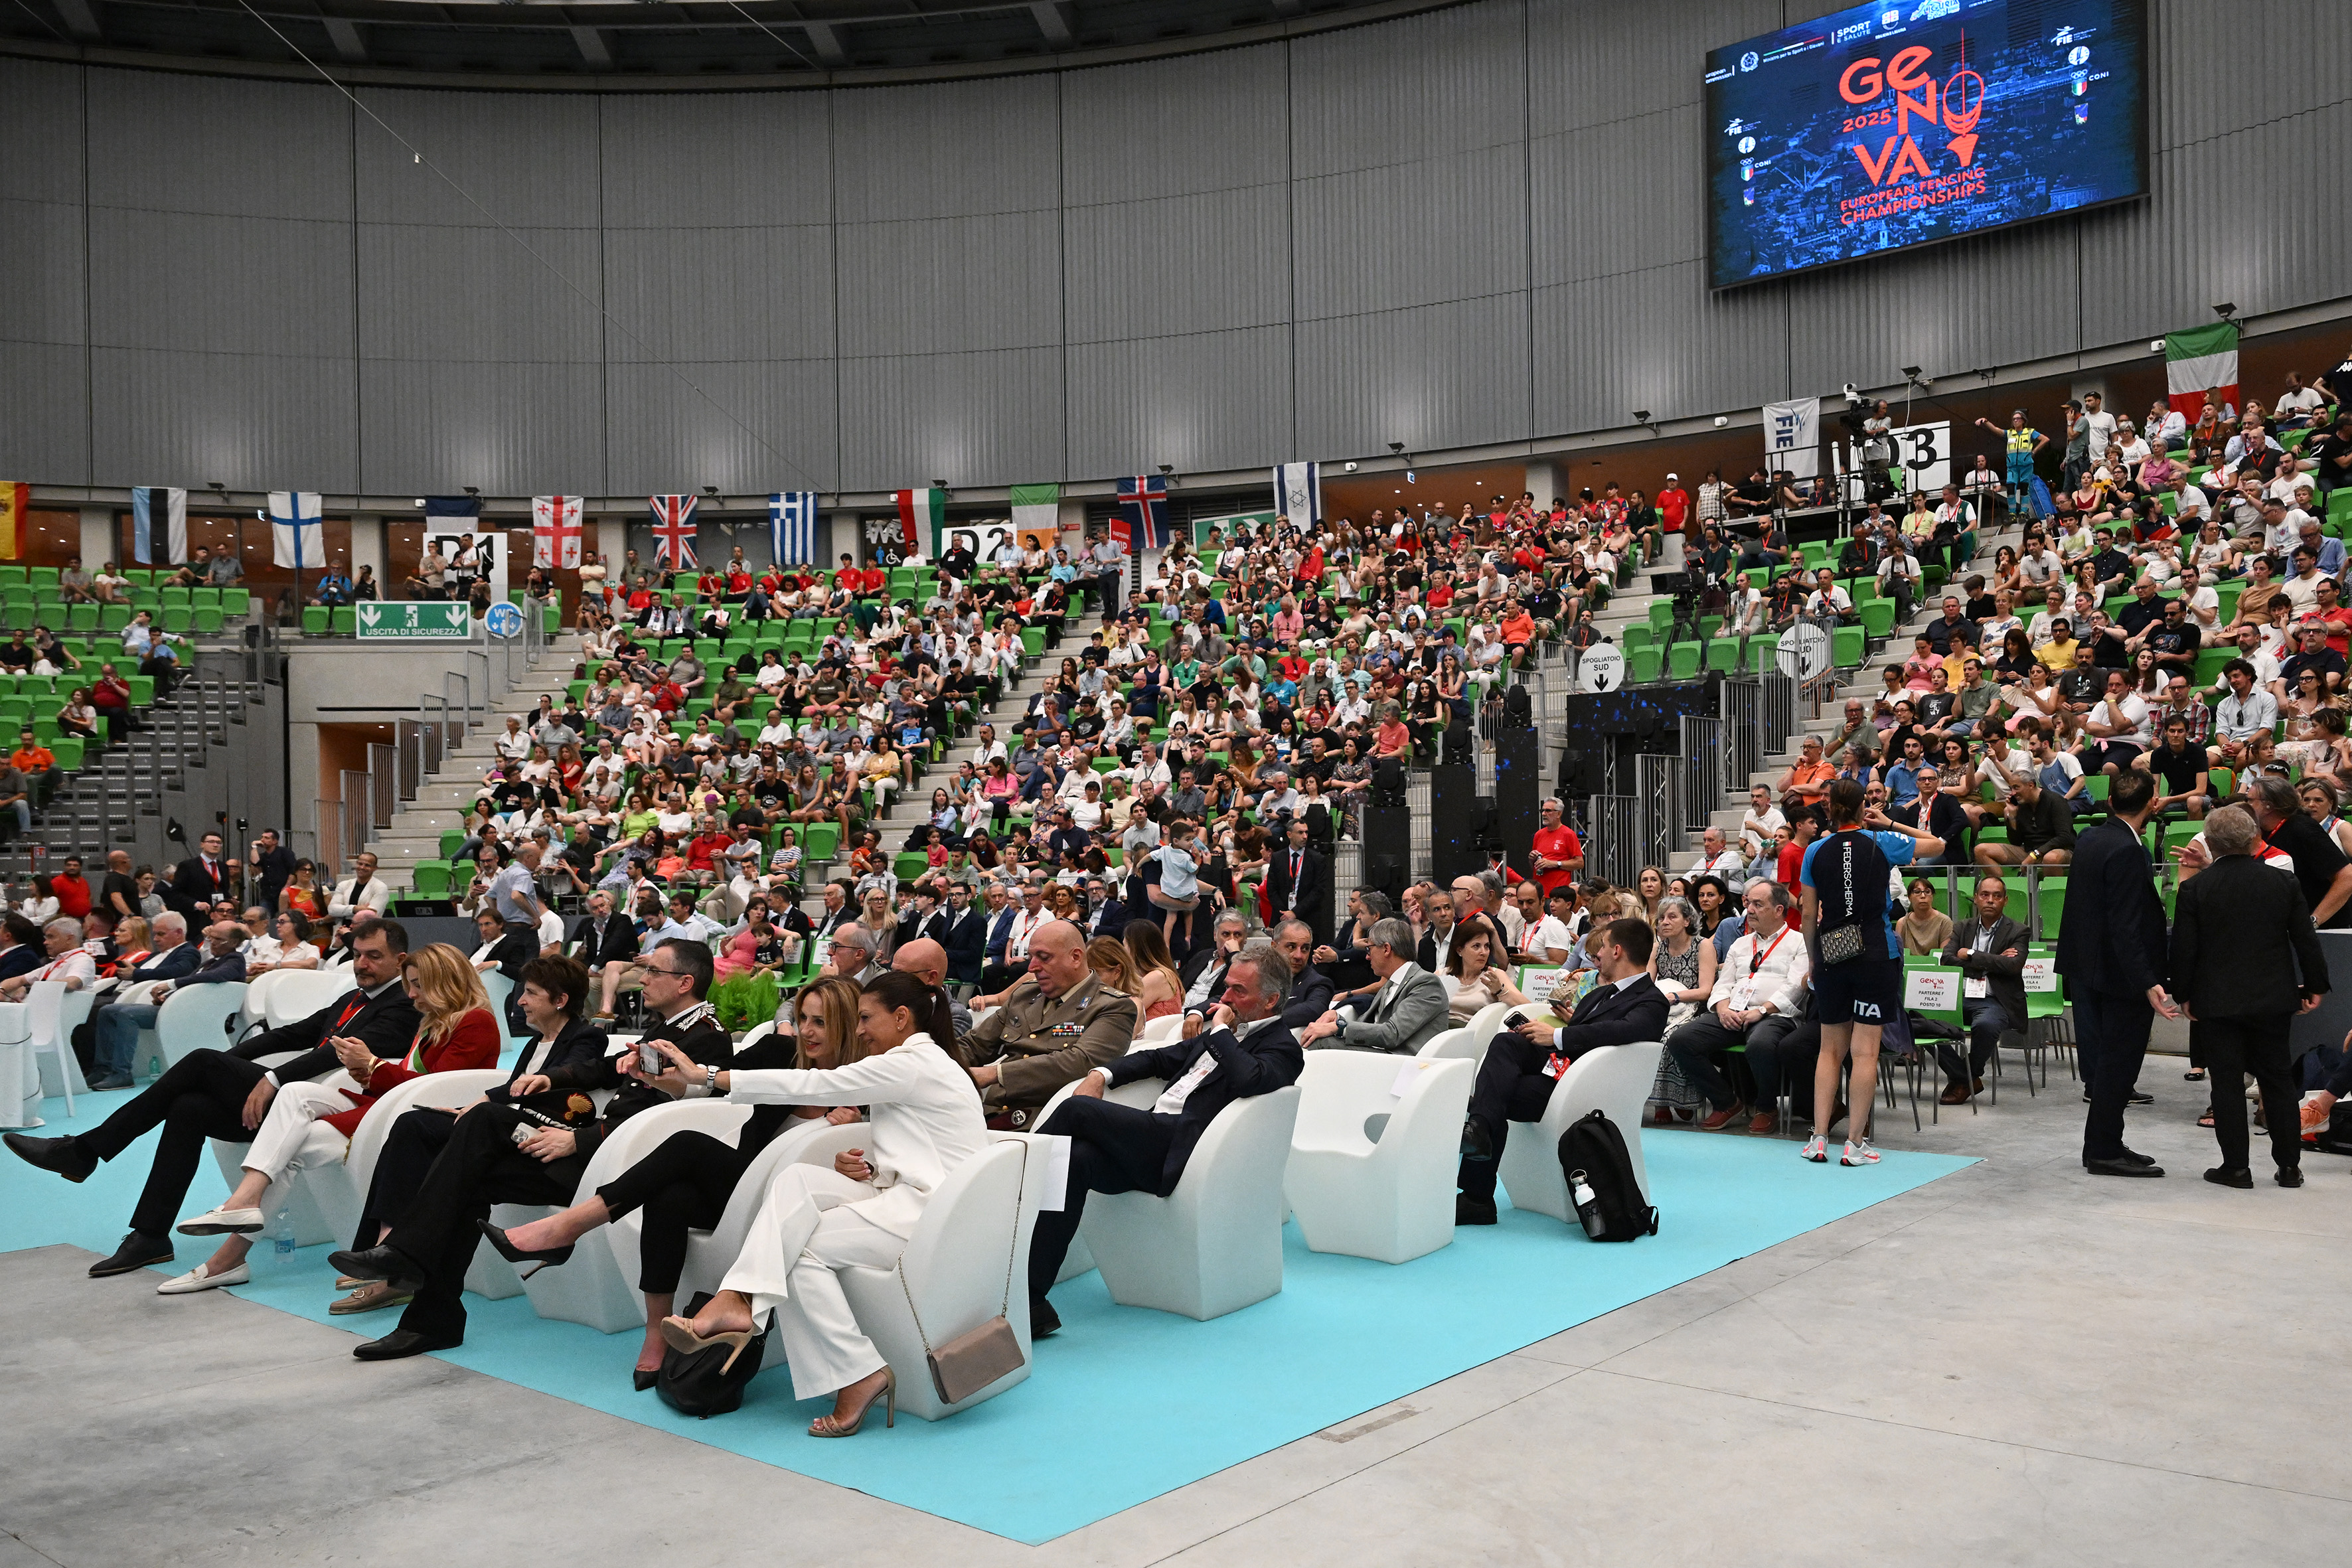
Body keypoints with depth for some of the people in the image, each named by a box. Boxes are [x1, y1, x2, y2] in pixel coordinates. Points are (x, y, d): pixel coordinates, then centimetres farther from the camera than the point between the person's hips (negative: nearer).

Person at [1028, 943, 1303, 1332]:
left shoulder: (1282, 1049, 2)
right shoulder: (1230, 1034, 29)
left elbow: (1248, 1080, -23)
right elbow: (1160, 1058, 32)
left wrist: (1221, 1031, -7)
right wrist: (1102, 1074, 15)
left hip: (1177, 1151, -7)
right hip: (1153, 1143, 7)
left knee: (1076, 1109, -24)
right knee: (1075, 1158, -25)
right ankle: (1031, 1299, -30)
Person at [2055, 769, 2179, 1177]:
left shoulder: (2089, 838, 5)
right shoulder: (2126, 851, -22)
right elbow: (2125, 926, -26)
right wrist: (2147, 983, -28)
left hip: (2084, 967, 9)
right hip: (2119, 973, -9)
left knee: (2099, 1061, 16)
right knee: (2118, 1062, 1)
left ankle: (2100, 1146, 24)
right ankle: (2105, 1151, 7)